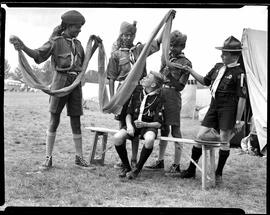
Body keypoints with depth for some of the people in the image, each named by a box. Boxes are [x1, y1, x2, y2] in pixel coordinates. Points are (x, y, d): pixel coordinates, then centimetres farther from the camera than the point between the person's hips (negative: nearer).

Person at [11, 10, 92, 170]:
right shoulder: (56, 41, -2)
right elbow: (39, 55, -15)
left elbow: (83, 63, 25)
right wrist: (23, 48, -32)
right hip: (60, 81, -4)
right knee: (54, 120, -1)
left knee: (76, 122, 7)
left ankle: (79, 157, 16)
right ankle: (48, 158, 6)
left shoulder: (78, 44, 15)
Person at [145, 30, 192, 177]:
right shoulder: (166, 57, 14)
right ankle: (160, 162, 21)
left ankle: (176, 166, 1)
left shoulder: (185, 63, -4)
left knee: (175, 130, -4)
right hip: (160, 93, 6)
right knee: (163, 129, 12)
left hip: (173, 96, -6)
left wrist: (170, 75, -23)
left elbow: (180, 86, -10)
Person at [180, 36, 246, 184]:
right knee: (200, 136, 5)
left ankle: (218, 174, 16)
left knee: (224, 141, 0)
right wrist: (190, 71, 11)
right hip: (214, 106, 7)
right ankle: (191, 170, 17)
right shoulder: (218, 67, 10)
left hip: (228, 109, -6)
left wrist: (238, 120, -13)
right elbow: (205, 81, 23)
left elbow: (242, 98, -11)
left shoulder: (239, 73, -10)